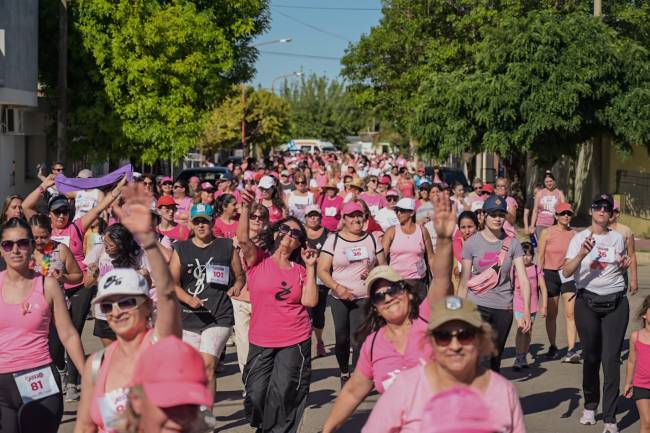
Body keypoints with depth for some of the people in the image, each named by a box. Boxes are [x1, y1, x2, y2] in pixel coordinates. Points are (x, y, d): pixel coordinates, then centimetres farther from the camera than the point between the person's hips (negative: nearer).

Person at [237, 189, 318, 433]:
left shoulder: (300, 270, 9)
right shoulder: (257, 260, 4)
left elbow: (309, 301, -4)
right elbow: (243, 239, -16)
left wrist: (310, 267, -2)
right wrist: (246, 209, -29)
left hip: (295, 342, 1)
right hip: (261, 342, -1)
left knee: (283, 395, -7)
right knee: (255, 396, -3)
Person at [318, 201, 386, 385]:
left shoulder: (371, 239, 8)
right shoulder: (334, 240, 2)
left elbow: (383, 265, 14)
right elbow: (322, 270, -2)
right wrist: (337, 287, -17)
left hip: (364, 298, 0)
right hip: (339, 298, 0)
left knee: (358, 340, -12)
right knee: (342, 339, 4)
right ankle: (344, 373, 26)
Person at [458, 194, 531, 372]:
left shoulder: (512, 243, 2)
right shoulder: (472, 243, -1)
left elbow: (523, 279, -2)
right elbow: (464, 282, 2)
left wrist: (526, 311, -10)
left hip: (503, 307, 2)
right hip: (477, 305, -2)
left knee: (496, 358, 10)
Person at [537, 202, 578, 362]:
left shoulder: (574, 234, 4)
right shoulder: (547, 233, -1)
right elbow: (541, 258, 2)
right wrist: (539, 277, -3)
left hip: (569, 275, 0)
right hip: (550, 274, 0)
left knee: (570, 313, -11)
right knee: (551, 314, 9)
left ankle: (571, 350, -15)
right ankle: (553, 347, 24)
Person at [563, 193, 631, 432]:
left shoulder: (618, 238, 8)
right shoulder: (580, 238, 0)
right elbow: (566, 272, -12)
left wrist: (624, 265, 0)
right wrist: (582, 254, -28)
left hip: (616, 303, 1)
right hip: (587, 302, -1)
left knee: (611, 359, -5)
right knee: (591, 357, 7)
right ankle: (590, 407, 26)